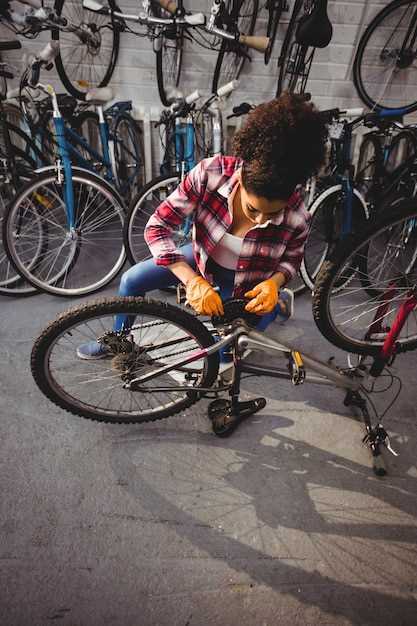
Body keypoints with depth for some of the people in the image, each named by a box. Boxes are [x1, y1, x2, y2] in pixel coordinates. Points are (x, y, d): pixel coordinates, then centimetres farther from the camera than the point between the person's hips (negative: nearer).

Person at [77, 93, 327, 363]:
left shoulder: (297, 219, -32)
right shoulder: (210, 173, -35)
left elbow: (292, 260, -9)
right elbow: (157, 227, -29)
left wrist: (274, 283, -32)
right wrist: (193, 281, -40)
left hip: (246, 285, -1)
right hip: (204, 257, 2)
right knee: (132, 280, -3)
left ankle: (278, 302, 28)